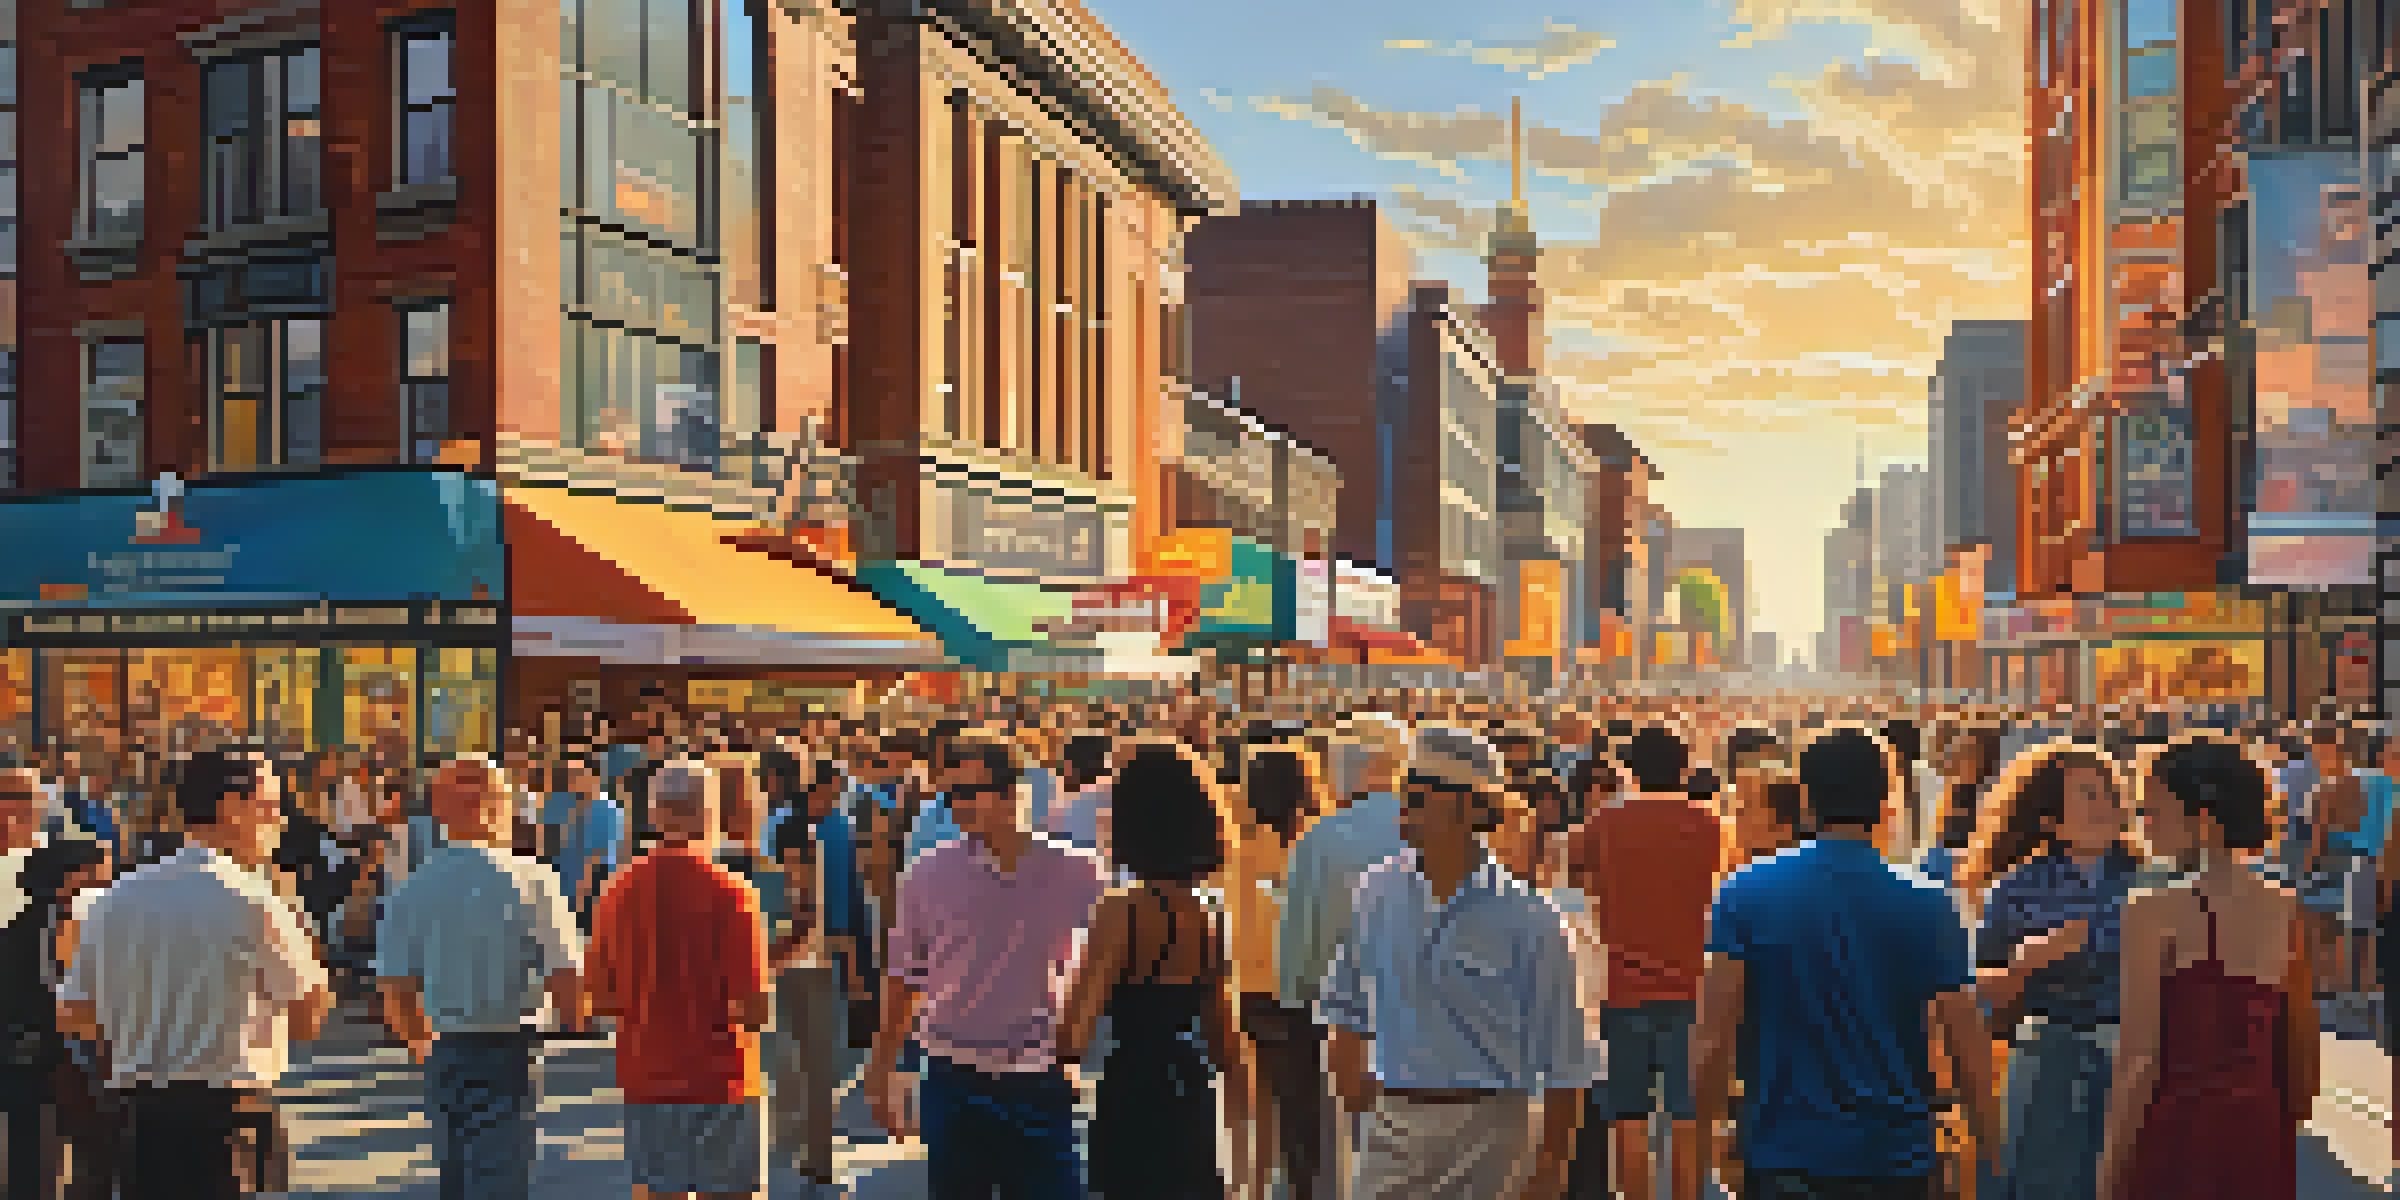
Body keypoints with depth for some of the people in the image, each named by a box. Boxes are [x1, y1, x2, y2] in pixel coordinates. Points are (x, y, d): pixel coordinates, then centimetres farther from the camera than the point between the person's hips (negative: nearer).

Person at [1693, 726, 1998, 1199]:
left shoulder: (1745, 893, -7)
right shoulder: (1927, 905, -6)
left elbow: (1713, 1036, -10)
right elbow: (1967, 1045, -5)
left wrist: (1703, 1127, 0)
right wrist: (1991, 1145, 7)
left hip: (1784, 1155, -1)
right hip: (1895, 1158, 1)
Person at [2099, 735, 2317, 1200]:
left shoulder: (2155, 911, -14)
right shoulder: (2287, 911, 1)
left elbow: (2139, 1058, -14)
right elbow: (2305, 1054, 9)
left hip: (2180, 1131, -5)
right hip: (2262, 1134, 5)